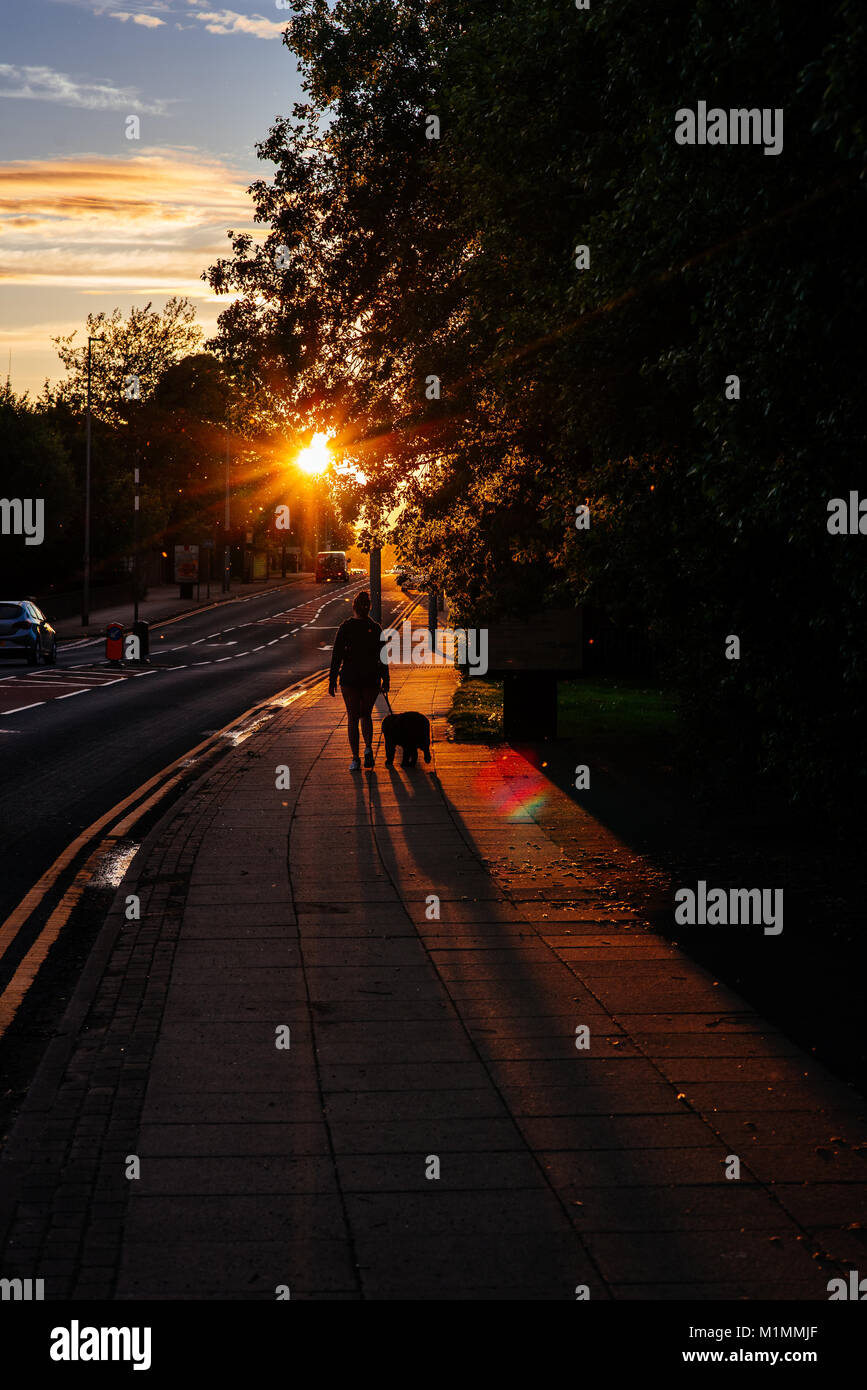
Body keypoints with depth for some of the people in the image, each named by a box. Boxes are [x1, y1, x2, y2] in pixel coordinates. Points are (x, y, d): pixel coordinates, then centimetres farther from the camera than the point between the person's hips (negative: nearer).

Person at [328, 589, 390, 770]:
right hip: (371, 678, 2)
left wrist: (332, 680, -1)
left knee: (352, 718, 6)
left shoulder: (345, 628, -6)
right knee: (366, 715, 19)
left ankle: (355, 759, 2)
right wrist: (385, 680, 8)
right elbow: (382, 657, 0)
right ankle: (368, 748, -4)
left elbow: (337, 655, -6)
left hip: (349, 677, -2)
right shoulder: (376, 628, -1)